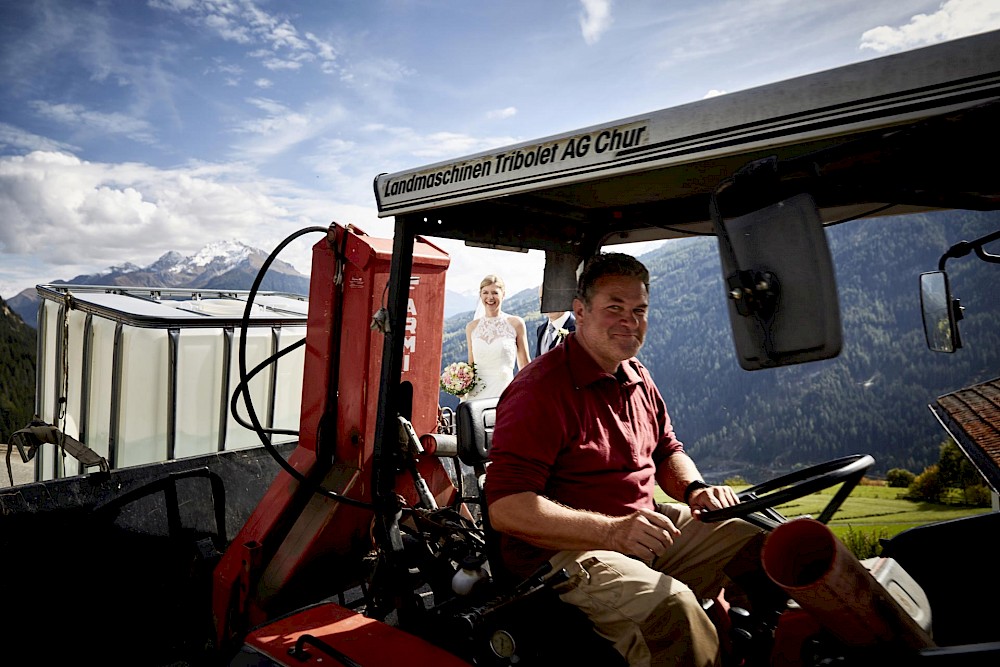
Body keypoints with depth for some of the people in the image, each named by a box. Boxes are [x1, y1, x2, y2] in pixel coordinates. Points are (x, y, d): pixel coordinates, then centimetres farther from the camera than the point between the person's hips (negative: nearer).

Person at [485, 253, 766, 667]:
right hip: (559, 550, -8)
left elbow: (666, 450, 25)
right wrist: (613, 531, -31)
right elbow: (505, 508, -23)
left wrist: (694, 489, 1)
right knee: (670, 603, -33)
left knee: (759, 542, 2)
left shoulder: (636, 377, 12)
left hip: (646, 529, 9)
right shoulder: (541, 388, -17)